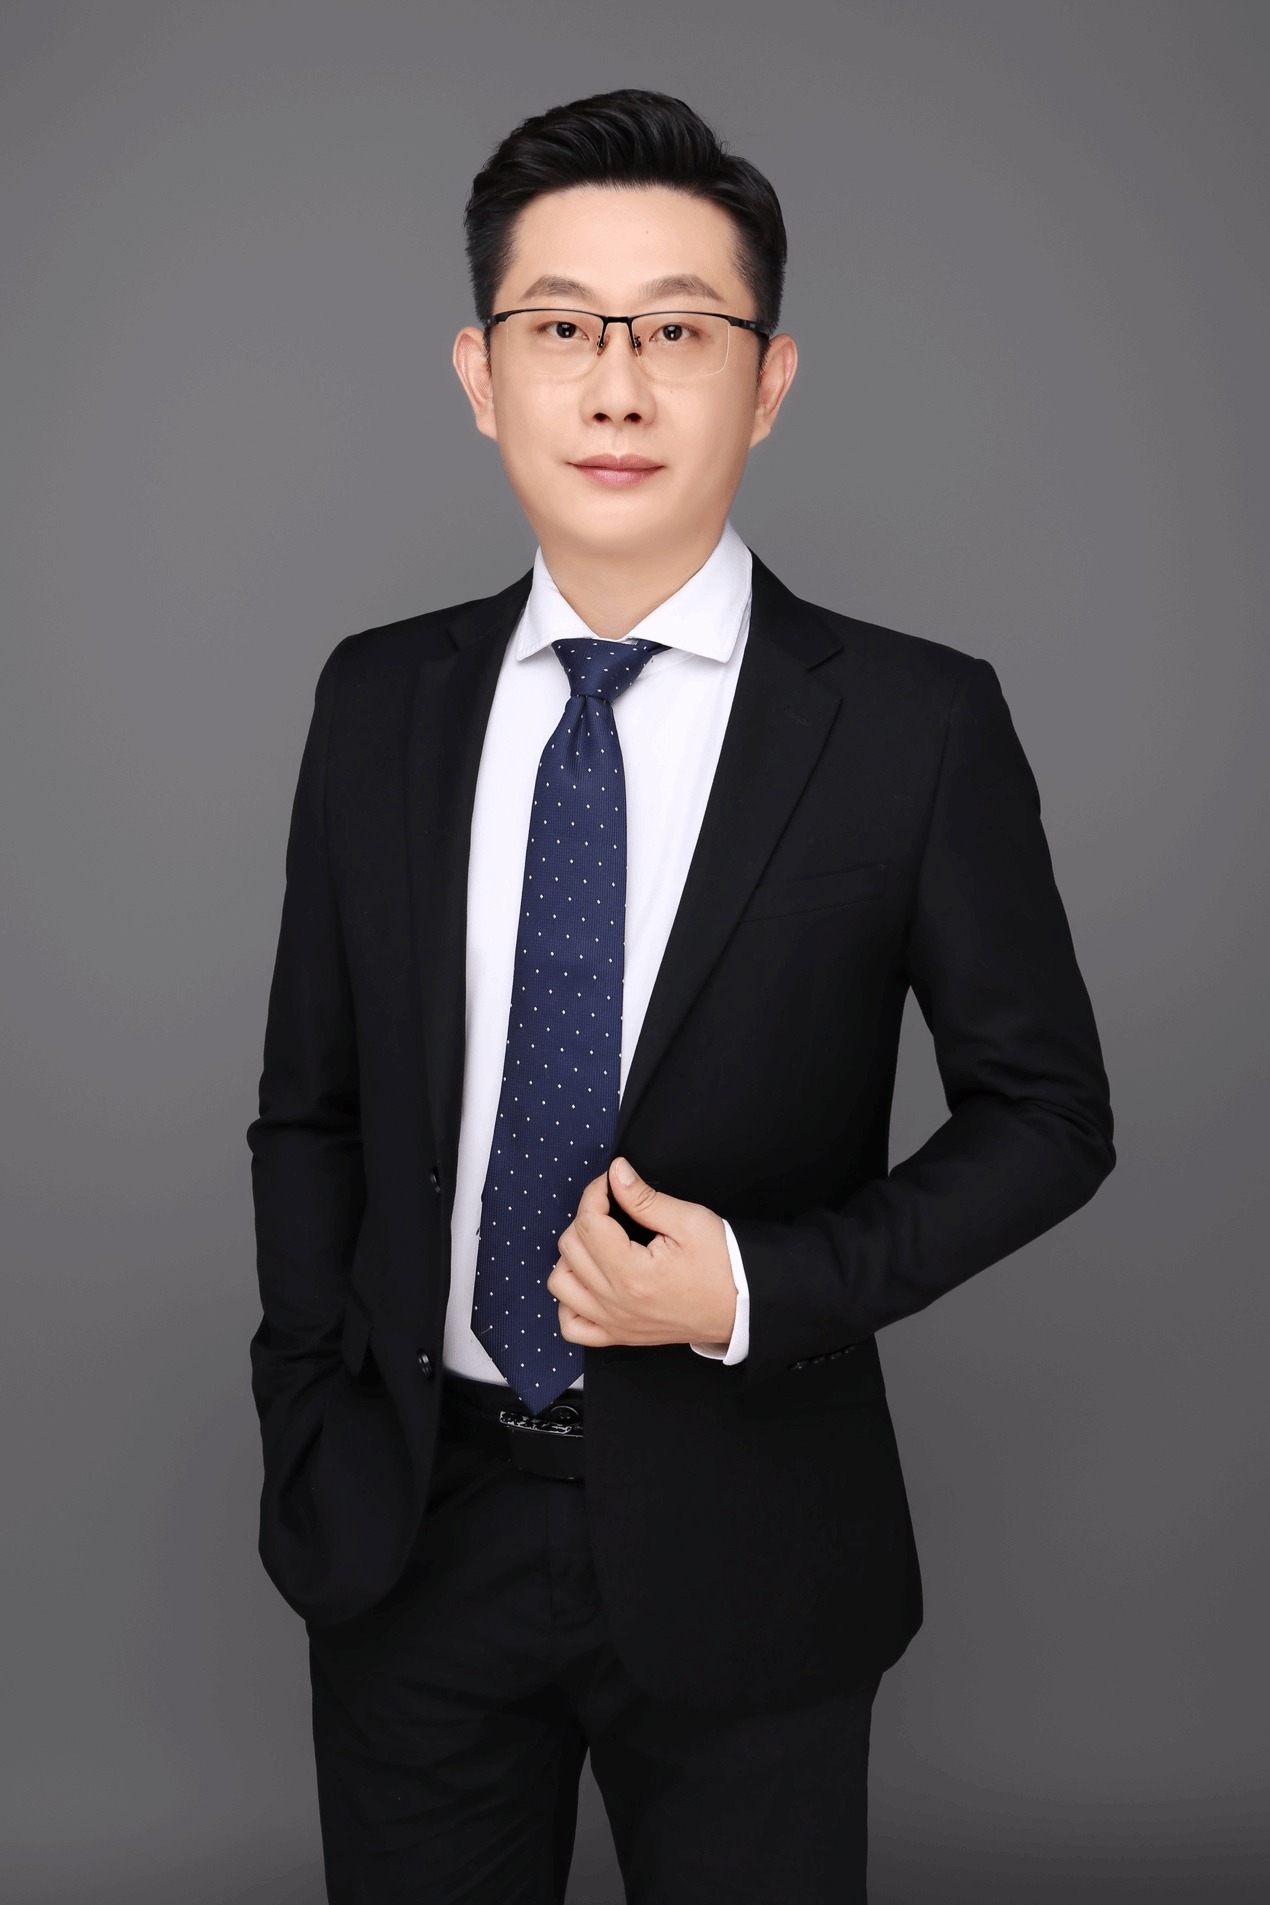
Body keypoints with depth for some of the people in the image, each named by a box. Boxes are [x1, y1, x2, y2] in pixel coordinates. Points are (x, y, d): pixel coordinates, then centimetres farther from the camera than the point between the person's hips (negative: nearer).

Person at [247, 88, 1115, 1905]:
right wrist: (308, 1426, 0)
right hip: (409, 1529, 3)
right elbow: (310, 1104, 6)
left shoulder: (920, 725, -10)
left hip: (738, 1546, -2)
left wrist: (760, 1292, -16)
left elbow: (1048, 1108, -4)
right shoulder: (379, 701, 0)